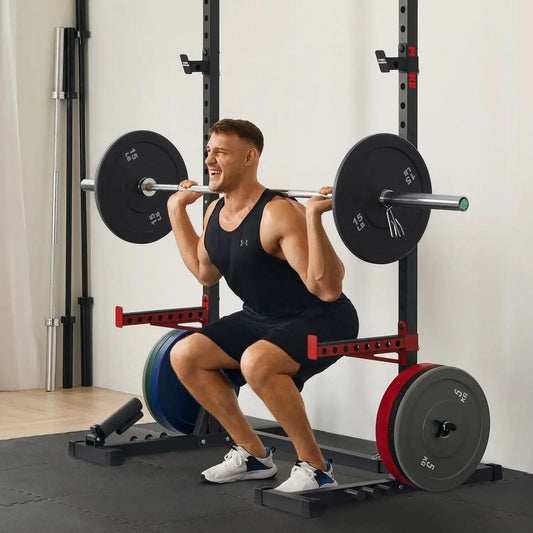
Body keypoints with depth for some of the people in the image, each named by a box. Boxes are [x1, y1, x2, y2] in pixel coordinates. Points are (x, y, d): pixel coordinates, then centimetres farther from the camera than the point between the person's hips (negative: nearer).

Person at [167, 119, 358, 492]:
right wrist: (177, 209, 17)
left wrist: (314, 216, -39)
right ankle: (253, 455, 13)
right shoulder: (215, 213, 0)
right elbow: (205, 273, 19)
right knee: (185, 356, 3)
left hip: (322, 321, -9)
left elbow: (327, 289, -31)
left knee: (256, 362, -36)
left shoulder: (278, 215, -26)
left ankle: (316, 468, -18)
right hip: (263, 319, 9)